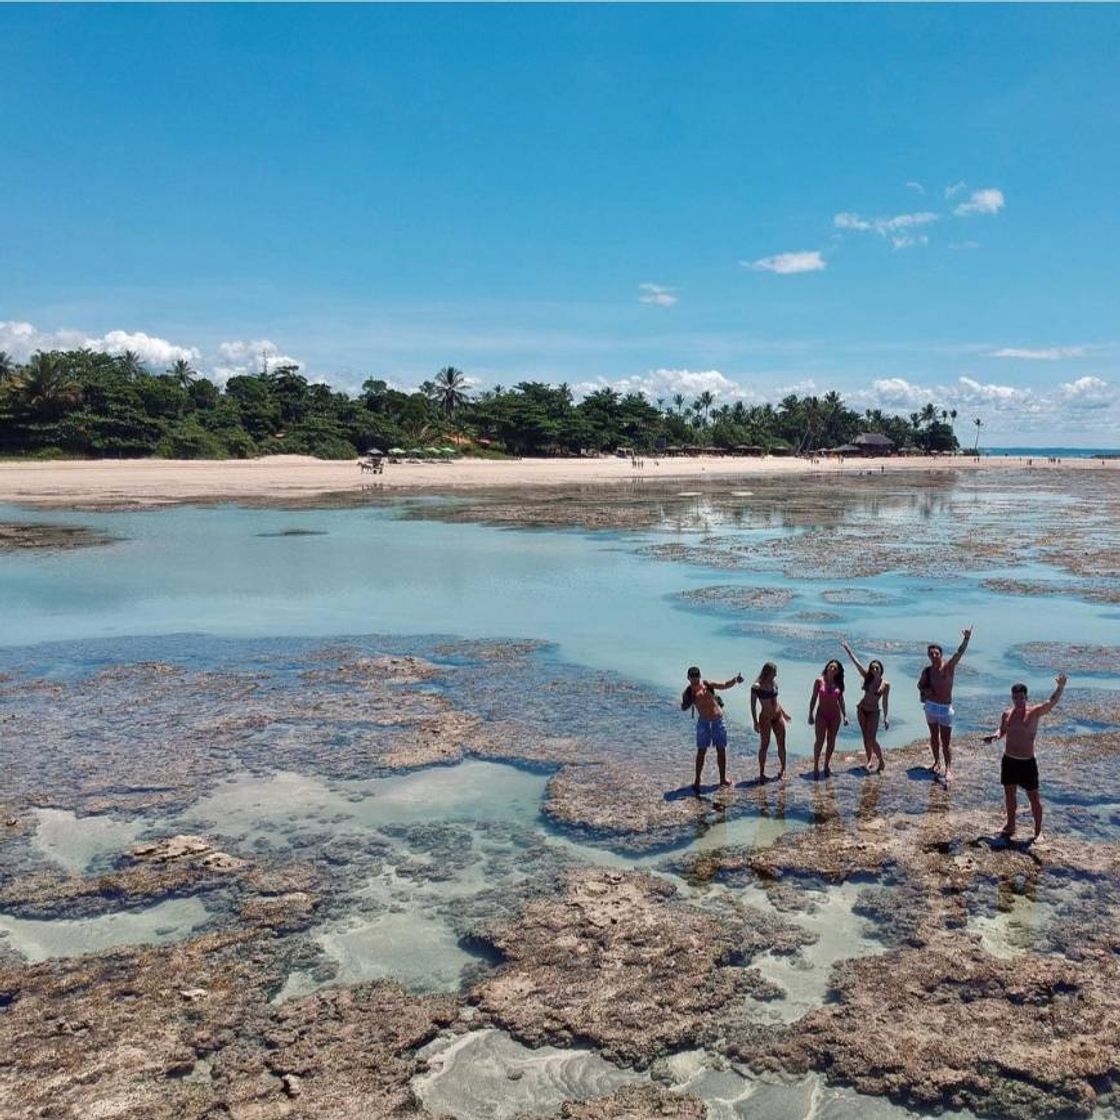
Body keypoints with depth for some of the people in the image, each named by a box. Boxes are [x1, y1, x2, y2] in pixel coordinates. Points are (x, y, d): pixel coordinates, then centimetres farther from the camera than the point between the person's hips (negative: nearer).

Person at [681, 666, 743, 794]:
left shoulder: (708, 684, -5)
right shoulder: (688, 691, -5)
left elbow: (725, 685, 1)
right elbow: (683, 708, -11)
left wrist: (735, 680, -16)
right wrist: (686, 701, -31)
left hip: (718, 720, 1)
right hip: (703, 722, -1)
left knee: (721, 750, 7)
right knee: (701, 751, -5)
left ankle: (723, 778, 20)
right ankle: (697, 781, 1)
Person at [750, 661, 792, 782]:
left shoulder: (774, 683, 3)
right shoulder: (756, 687, -14)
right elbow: (753, 705, -11)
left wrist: (784, 712, 20)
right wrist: (755, 722, -15)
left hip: (778, 716, 5)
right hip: (765, 718, -5)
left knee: (781, 744, 7)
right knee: (764, 745, 1)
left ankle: (783, 770, 20)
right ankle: (761, 773, 9)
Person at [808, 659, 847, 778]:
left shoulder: (838, 684, 3)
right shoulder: (819, 681, -5)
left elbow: (841, 700, 10)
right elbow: (813, 698, -3)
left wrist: (845, 715, 6)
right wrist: (811, 714, -5)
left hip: (835, 714, 3)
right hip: (821, 714, -3)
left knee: (831, 741, 8)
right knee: (819, 740, -6)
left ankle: (827, 765, 20)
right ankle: (816, 767, 1)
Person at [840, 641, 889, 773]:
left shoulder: (885, 684, -11)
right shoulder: (867, 678, -5)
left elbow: (885, 702, -5)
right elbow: (856, 663, -8)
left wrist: (886, 717, -8)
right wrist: (848, 650, -13)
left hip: (873, 712, -3)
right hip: (861, 709, 3)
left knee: (872, 739, -10)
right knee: (866, 737, 9)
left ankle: (882, 763, 6)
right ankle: (869, 761, 21)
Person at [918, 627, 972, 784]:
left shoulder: (949, 666, -10)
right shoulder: (927, 671, 0)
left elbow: (959, 653, -24)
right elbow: (920, 685, 15)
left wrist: (966, 639, -40)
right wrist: (925, 690, -9)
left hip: (945, 708, -4)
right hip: (930, 706, 4)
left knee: (945, 741, -5)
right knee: (934, 737, 16)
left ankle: (949, 769, -2)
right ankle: (937, 762, 32)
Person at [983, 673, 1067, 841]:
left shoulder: (1035, 712, -10)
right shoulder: (1007, 714, 3)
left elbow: (1052, 702, -24)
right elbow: (1002, 731, 17)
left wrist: (1061, 687, -41)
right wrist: (994, 736, -5)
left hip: (1027, 762, -4)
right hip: (1008, 760, 4)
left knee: (1033, 797, 3)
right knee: (1009, 793, 16)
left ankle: (1038, 831, 16)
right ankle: (1010, 826, 32)